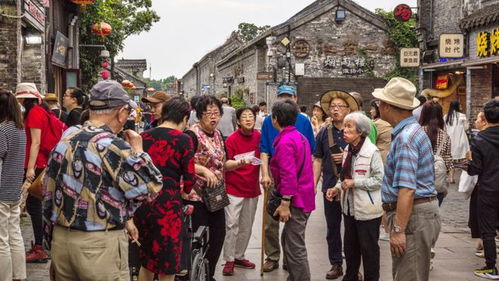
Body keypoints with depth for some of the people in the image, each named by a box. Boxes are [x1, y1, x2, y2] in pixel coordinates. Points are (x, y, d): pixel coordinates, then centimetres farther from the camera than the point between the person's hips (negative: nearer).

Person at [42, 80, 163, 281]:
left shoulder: (64, 142, 5)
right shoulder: (114, 147, -18)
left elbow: (48, 194, 11)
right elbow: (150, 189, -12)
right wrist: (137, 150, 0)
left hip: (61, 239, 7)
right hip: (100, 244, -7)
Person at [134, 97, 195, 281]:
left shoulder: (144, 137, 8)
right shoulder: (183, 140, -6)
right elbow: (189, 179, -6)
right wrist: (184, 191, 16)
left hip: (142, 202, 5)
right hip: (167, 204, -5)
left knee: (146, 262, 23)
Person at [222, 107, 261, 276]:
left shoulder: (259, 137, 2)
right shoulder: (232, 139, -12)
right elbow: (225, 165, -16)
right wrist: (240, 162, -33)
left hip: (252, 189, 5)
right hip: (234, 189, -5)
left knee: (247, 227, 11)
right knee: (232, 225, -6)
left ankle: (239, 256, 25)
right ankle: (229, 260, 3)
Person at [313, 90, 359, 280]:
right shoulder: (324, 133, 5)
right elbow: (318, 160, 7)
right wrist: (314, 184, 1)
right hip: (330, 186, 3)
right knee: (332, 227, 10)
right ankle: (336, 264, 21)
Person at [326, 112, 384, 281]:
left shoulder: (372, 152, -17)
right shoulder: (348, 150, 6)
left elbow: (379, 180, -19)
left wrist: (354, 182, -21)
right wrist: (337, 188, 1)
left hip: (367, 209, -7)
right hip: (349, 206, 7)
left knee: (368, 248, 5)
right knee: (350, 246, 19)